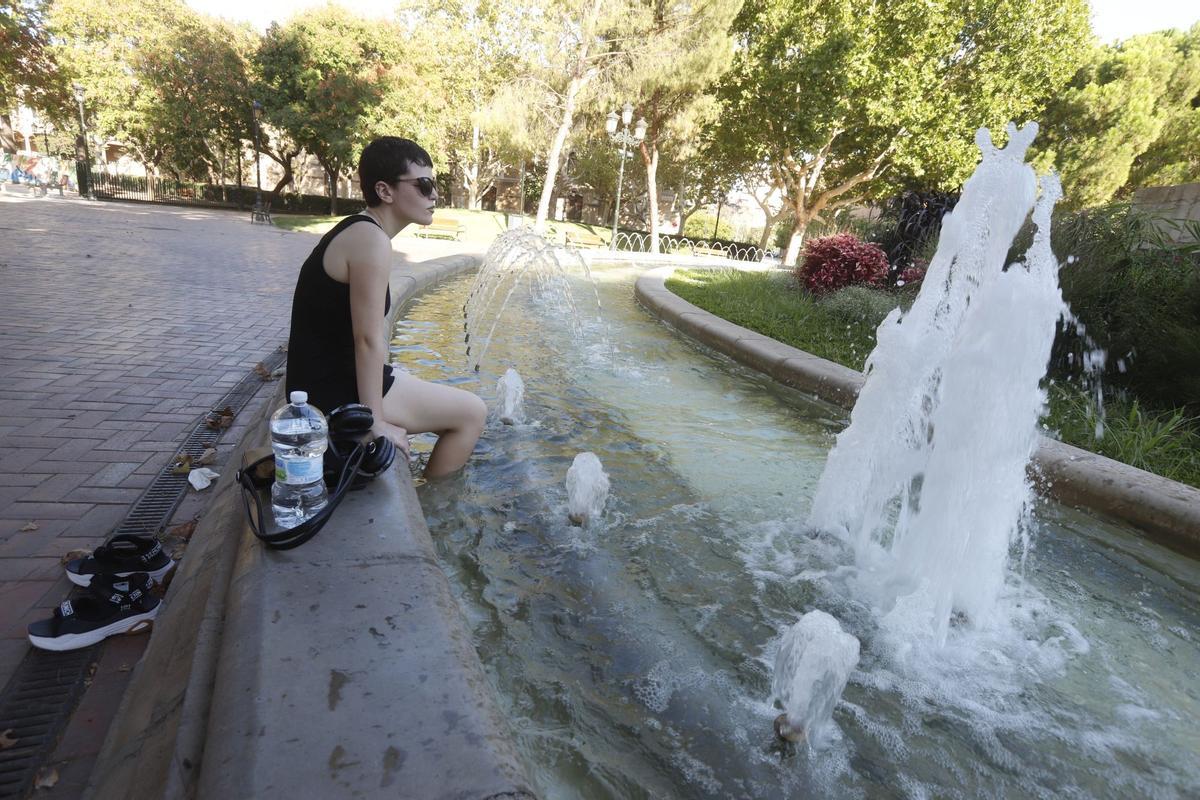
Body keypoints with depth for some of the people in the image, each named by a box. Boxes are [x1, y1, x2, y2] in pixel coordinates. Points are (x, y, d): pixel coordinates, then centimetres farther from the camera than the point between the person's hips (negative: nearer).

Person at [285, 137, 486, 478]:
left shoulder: (357, 230, 11)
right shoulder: (371, 241, -20)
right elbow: (368, 340, -23)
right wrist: (376, 422, -18)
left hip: (331, 377, 10)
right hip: (336, 391, -10)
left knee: (454, 410, 22)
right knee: (472, 413, -2)